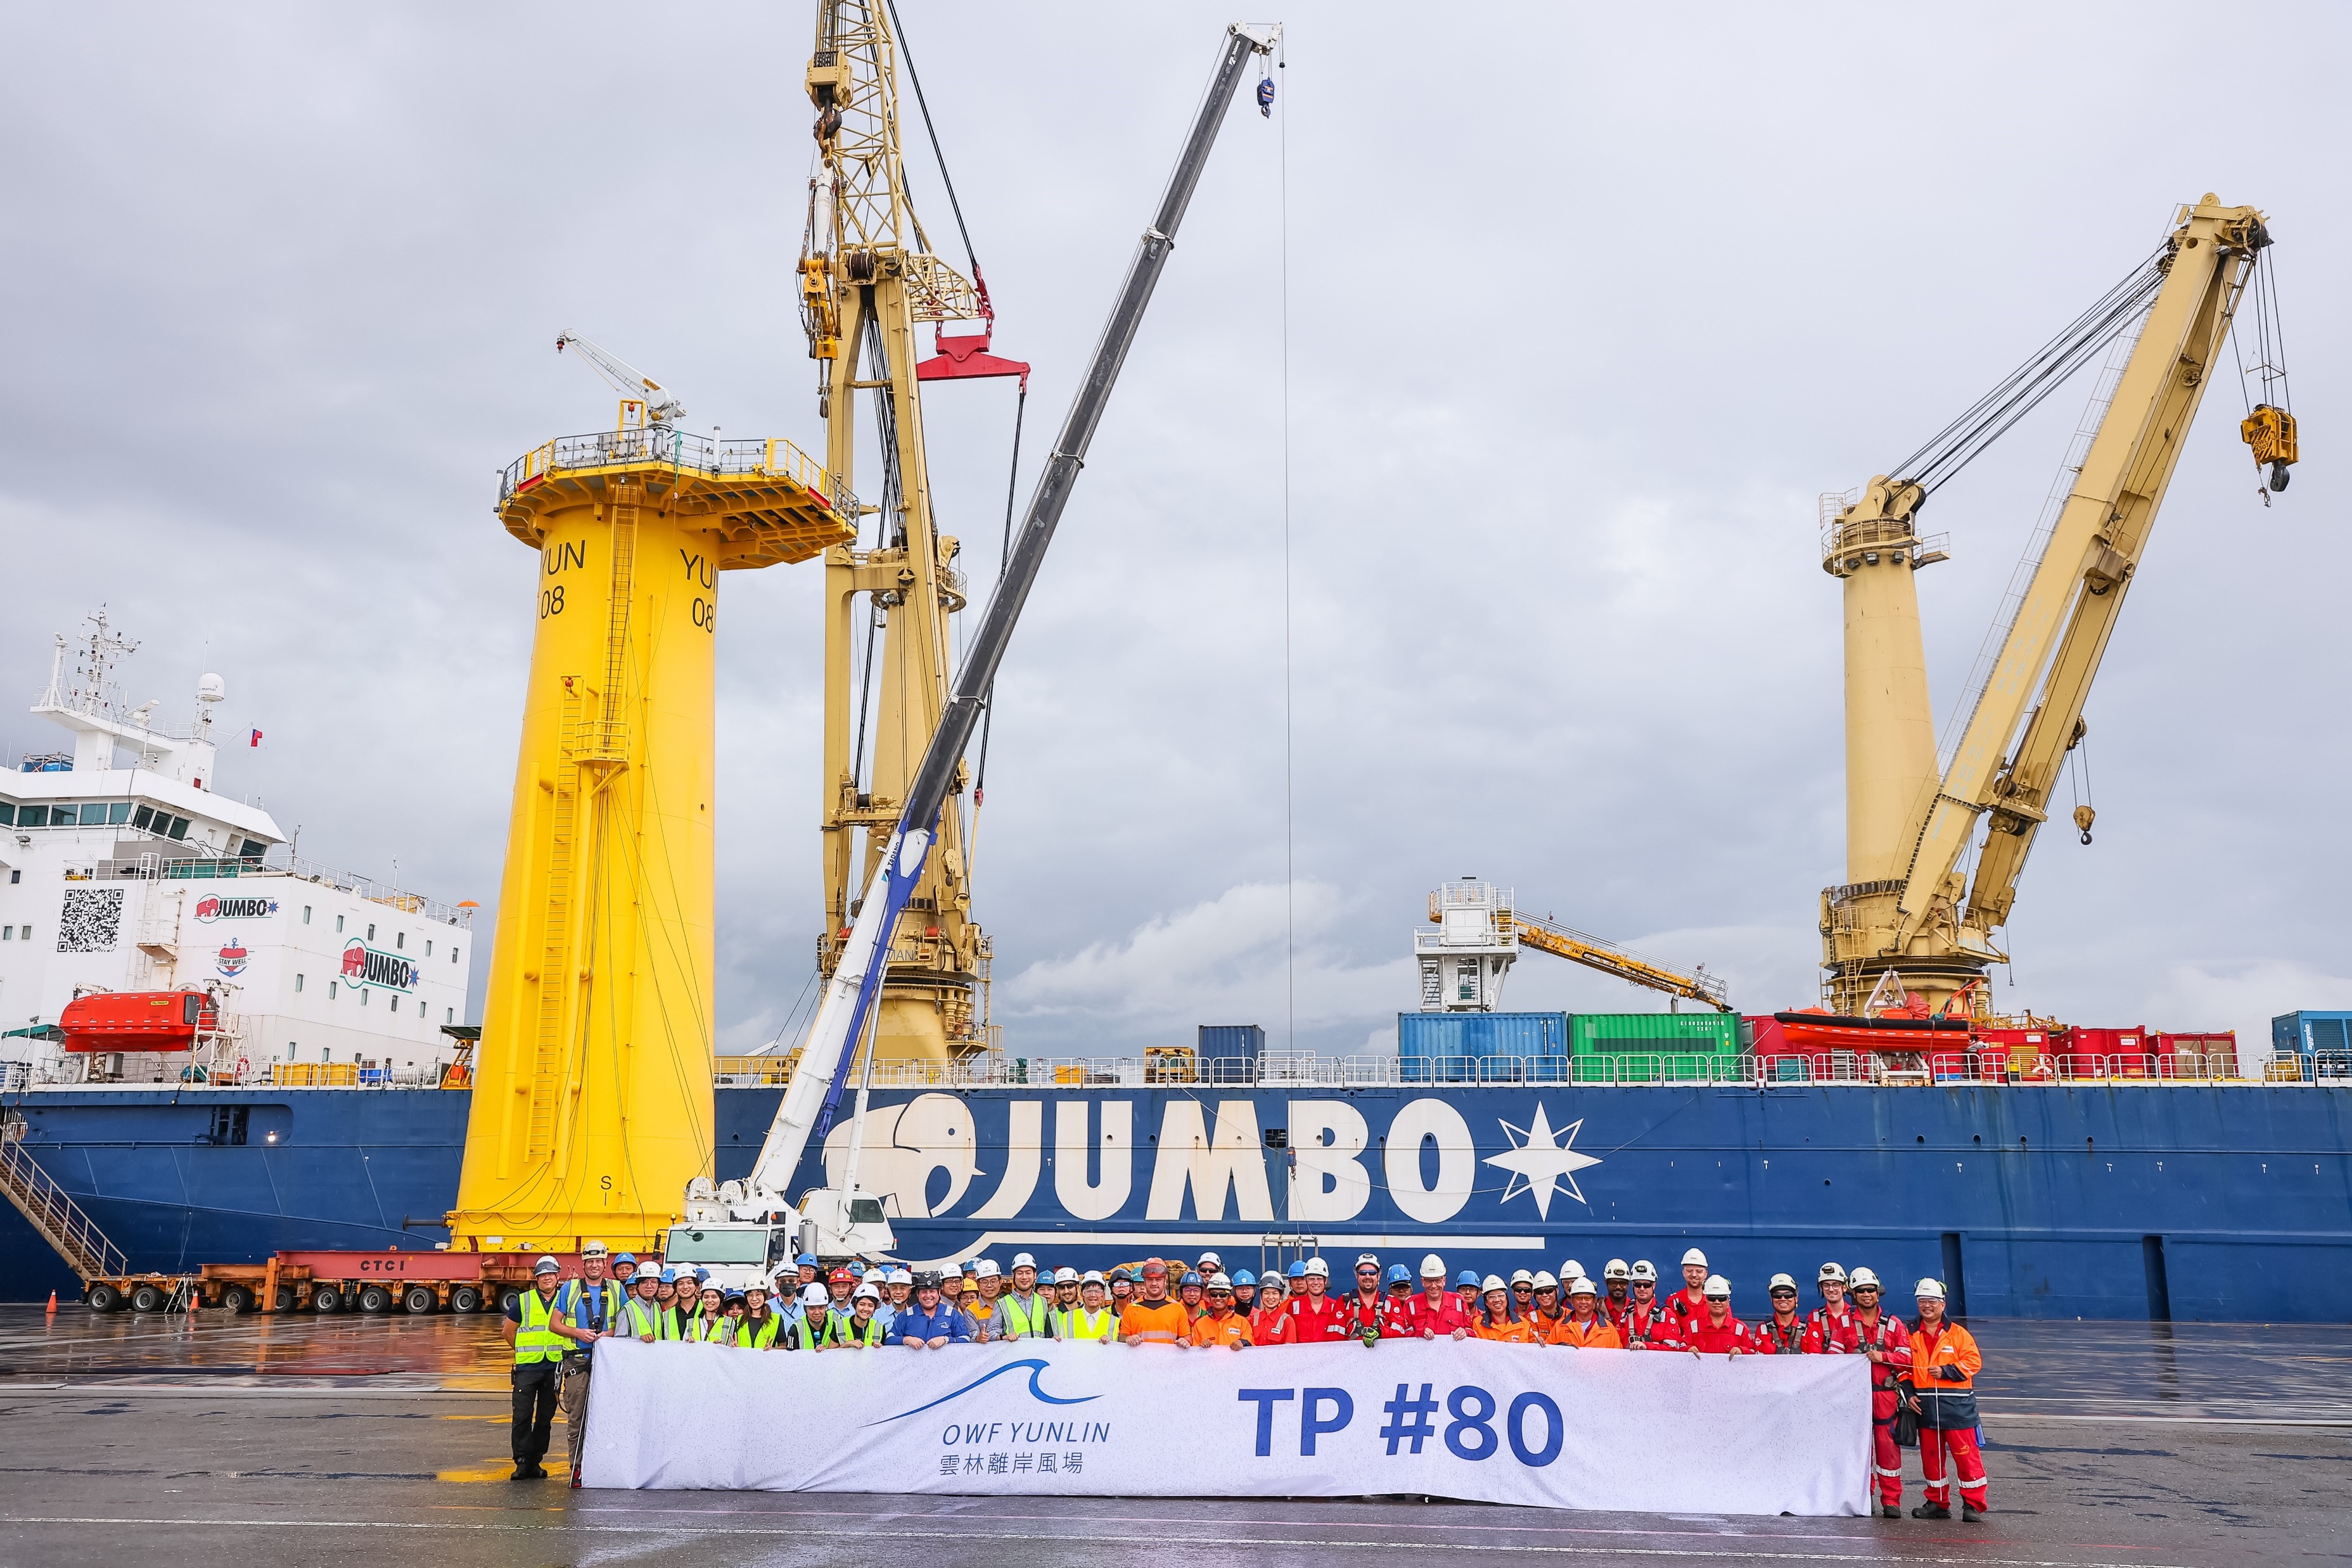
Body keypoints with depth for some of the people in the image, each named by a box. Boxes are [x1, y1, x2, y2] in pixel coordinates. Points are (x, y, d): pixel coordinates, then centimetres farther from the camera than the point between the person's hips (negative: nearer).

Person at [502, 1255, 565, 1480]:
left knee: (545, 1418, 7)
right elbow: (507, 1332, 11)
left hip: (554, 1368, 2)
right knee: (522, 1416, -6)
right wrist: (526, 1351, 11)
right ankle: (522, 1462, 2)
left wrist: (563, 1354, 8)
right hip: (527, 1367, -2)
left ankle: (535, 1462, 16)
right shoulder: (524, 1301, 2)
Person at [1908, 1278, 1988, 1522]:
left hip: (1956, 1404, -4)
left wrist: (1946, 1371, -16)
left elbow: (1974, 1362, -6)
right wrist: (1908, 1392, 1)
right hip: (1924, 1405, 4)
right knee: (1930, 1454, 9)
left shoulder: (1958, 1334, 0)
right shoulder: (1912, 1336, 9)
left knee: (1965, 1453, -4)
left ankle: (1974, 1504, 5)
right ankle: (1937, 1503, 19)